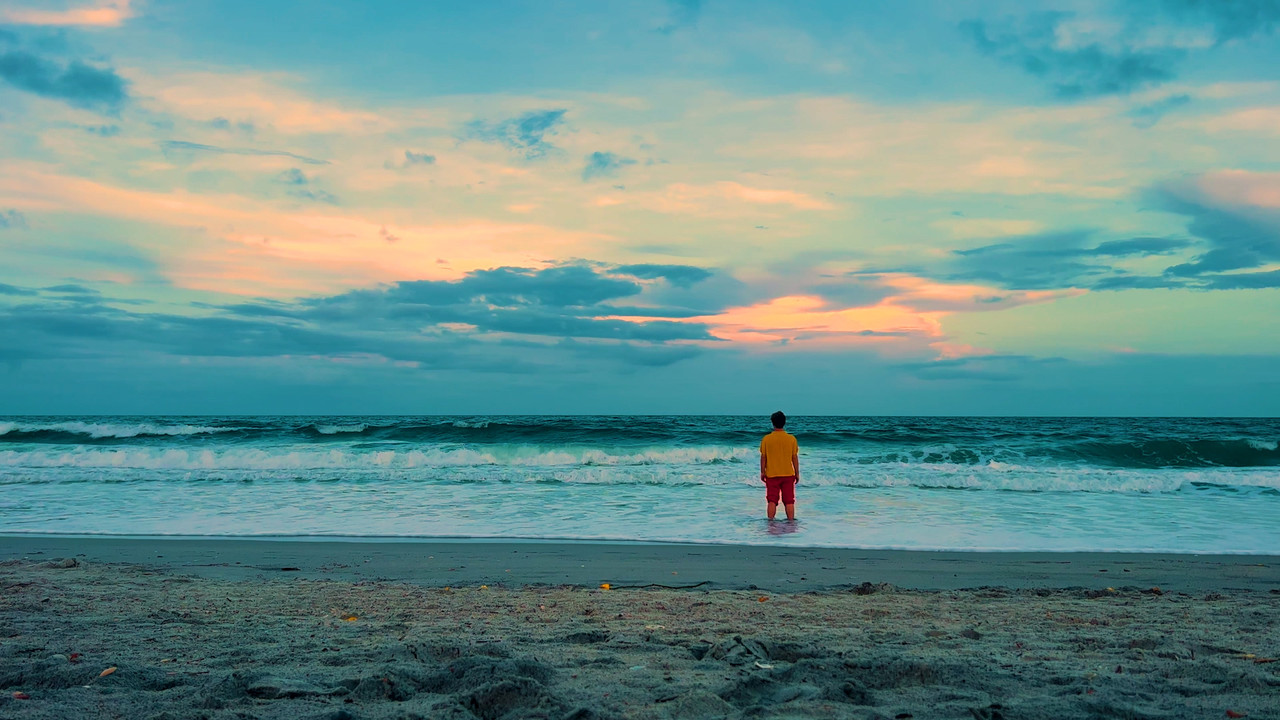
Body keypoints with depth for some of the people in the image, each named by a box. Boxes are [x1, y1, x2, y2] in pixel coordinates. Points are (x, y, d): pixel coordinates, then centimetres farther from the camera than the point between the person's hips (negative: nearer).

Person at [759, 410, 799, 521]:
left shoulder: (766, 439, -6)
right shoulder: (791, 438, -5)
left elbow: (763, 457, -1)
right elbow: (795, 457, -1)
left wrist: (762, 472, 10)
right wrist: (797, 473, 9)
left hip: (771, 475, 0)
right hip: (788, 474, 0)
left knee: (772, 501, 4)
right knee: (789, 501, 7)